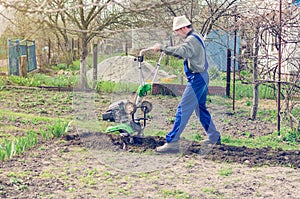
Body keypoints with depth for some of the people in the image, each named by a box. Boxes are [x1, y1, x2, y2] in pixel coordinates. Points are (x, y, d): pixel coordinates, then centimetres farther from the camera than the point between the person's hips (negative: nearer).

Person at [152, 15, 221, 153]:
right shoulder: (195, 38, 18)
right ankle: (214, 137, 31)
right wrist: (165, 50, 0)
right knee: (200, 108, 21)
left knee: (183, 109, -13)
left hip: (197, 79, -11)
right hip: (201, 78, 11)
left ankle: (172, 142, -15)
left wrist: (162, 47, -31)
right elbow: (183, 54, 15)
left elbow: (181, 51, -36)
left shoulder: (192, 40, -16)